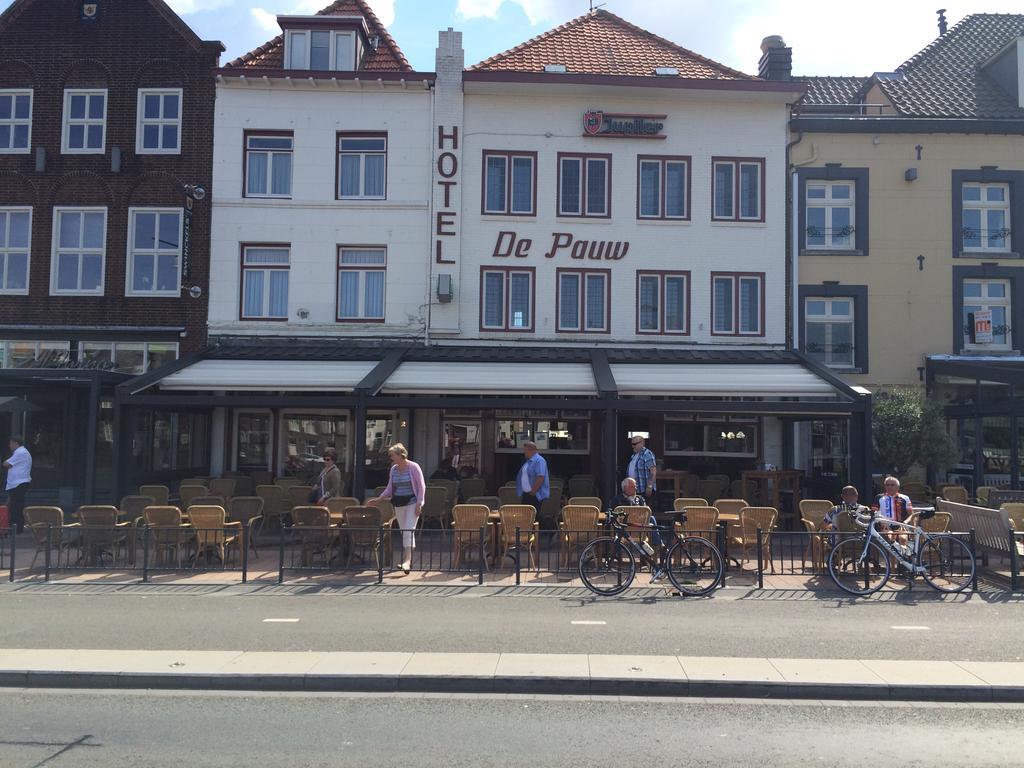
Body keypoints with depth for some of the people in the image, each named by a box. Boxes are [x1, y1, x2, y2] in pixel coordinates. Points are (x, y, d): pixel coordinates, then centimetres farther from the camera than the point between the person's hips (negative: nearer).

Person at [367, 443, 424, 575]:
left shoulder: (413, 467, -8)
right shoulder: (393, 469, 8)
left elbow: (421, 487, -7)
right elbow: (389, 488, 14)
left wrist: (419, 504, -14)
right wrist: (378, 498, 2)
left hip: (411, 502, -6)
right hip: (398, 503, 6)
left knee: (409, 530, -16)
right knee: (403, 532, 9)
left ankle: (407, 559, -21)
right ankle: (407, 558, 17)